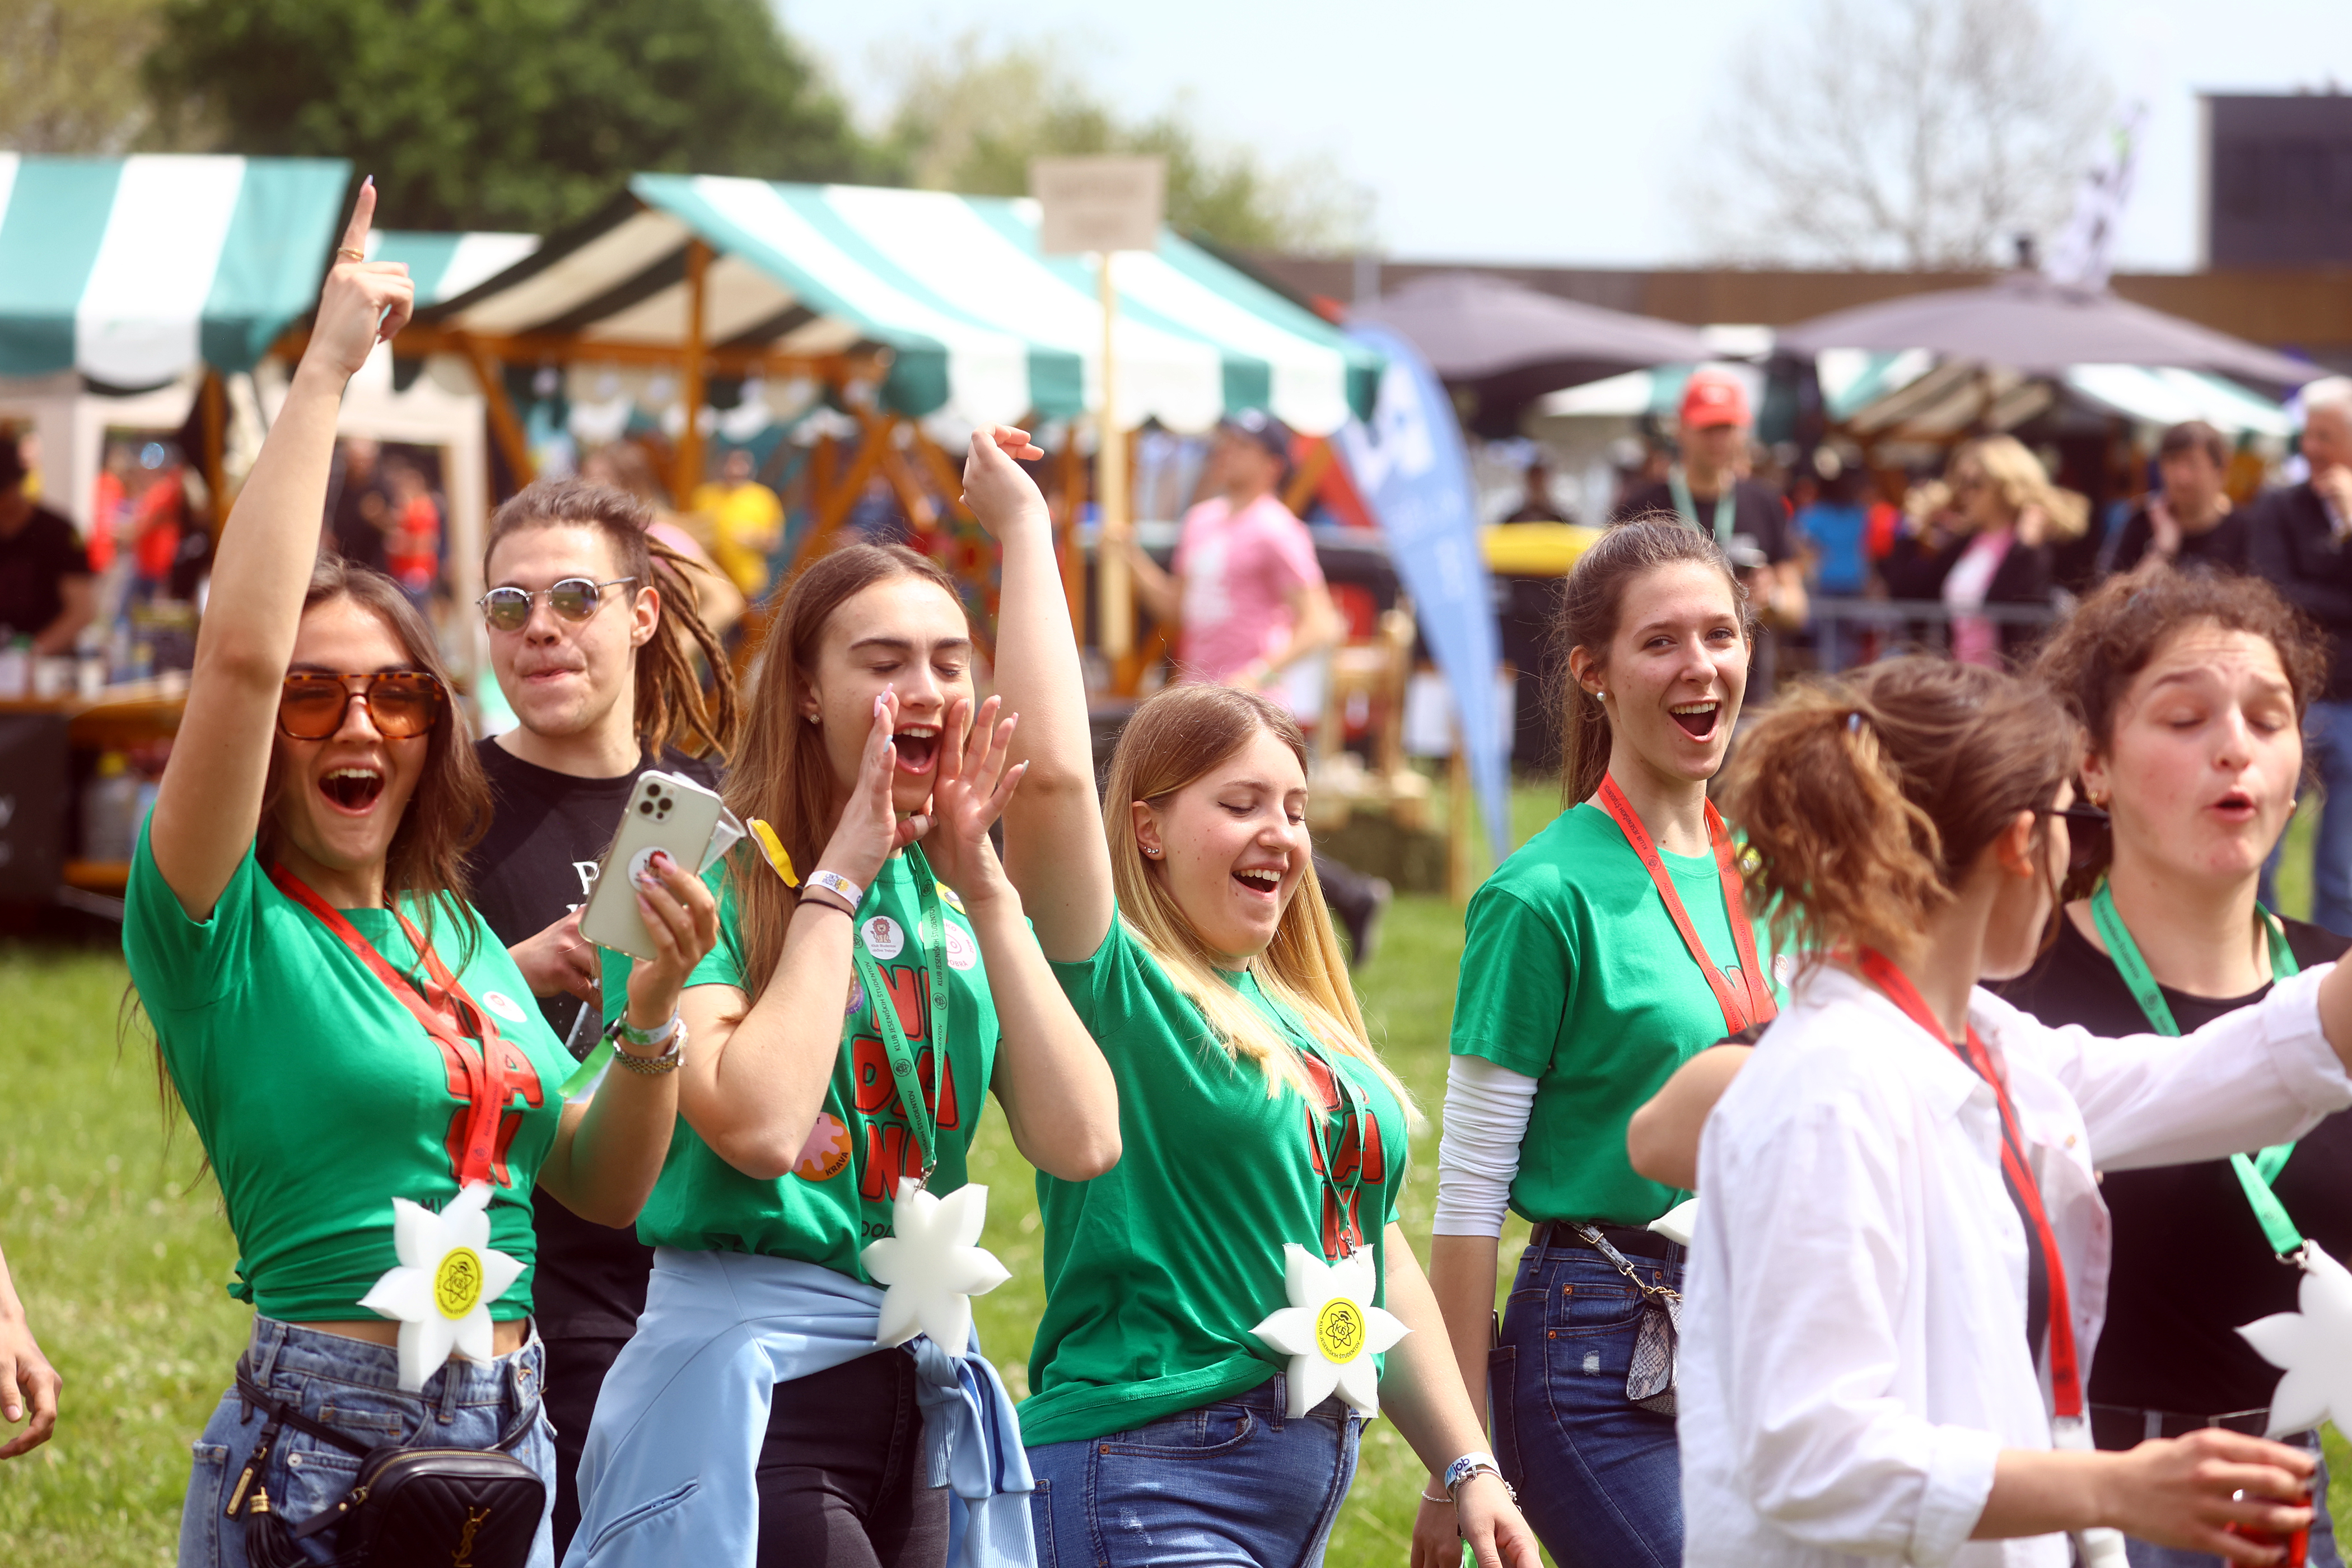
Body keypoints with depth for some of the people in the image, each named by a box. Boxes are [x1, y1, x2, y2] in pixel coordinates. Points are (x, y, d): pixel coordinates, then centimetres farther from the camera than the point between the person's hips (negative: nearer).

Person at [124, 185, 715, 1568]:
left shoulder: (456, 927, 14)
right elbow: (240, 648, -21)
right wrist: (327, 372, -17)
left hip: (513, 1437, 6)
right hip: (320, 1449, -6)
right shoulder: (221, 923, -5)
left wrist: (655, 1012, -3)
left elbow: (603, 1186, 15)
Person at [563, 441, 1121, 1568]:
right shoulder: (711, 872, -7)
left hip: (927, 1386, 6)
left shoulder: (958, 904, 10)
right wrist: (841, 874, -13)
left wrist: (983, 888, -5)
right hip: (753, 1381, -6)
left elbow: (1081, 1141, -3)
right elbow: (758, 1125, -22)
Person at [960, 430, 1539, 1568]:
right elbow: (1051, 772, -23)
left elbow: (1369, 1242, 20)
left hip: (1308, 1474, 8)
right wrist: (1023, 529, -17)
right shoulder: (1111, 986, -7)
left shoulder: (1302, 1015, 15)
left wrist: (1467, 1470, 16)